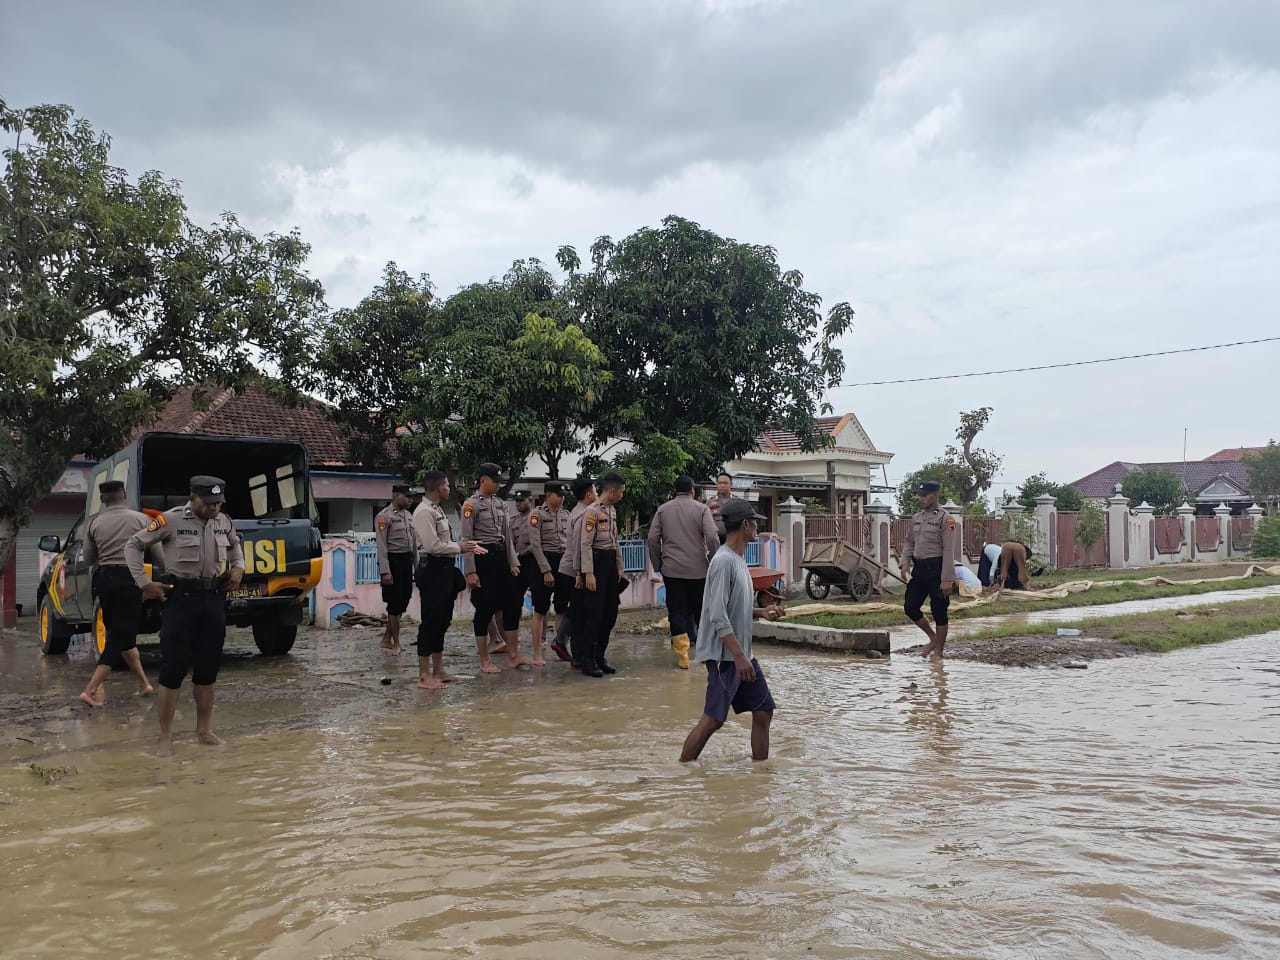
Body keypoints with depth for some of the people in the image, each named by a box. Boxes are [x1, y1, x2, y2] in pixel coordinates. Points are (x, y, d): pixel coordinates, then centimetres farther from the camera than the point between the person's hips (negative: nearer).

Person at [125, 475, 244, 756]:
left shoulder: (224, 522, 7)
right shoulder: (171, 520, -9)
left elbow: (235, 544, 29)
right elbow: (133, 545, -2)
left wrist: (238, 567, 10)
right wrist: (144, 583, -7)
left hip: (214, 599, 5)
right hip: (181, 598, -5)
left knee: (208, 668, 11)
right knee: (173, 669, -4)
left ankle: (203, 730, 23)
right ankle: (166, 738, 5)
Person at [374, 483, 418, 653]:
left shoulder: (409, 515, 12)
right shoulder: (384, 516, -11)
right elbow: (382, 546, -14)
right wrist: (385, 571, -18)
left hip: (407, 561, 7)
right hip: (393, 561, -7)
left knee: (403, 600, 11)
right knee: (395, 603, 1)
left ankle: (387, 638, 23)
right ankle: (396, 643, 13)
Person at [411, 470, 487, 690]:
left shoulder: (437, 510, 15)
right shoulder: (424, 511, -15)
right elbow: (433, 545, -22)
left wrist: (465, 546, 5)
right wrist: (459, 547, -12)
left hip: (444, 569, 10)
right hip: (432, 570, -10)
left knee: (442, 621, 15)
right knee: (430, 622, -4)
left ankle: (438, 670, 25)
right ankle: (424, 676, 4)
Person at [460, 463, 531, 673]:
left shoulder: (500, 504, 11)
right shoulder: (471, 504, -9)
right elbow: (467, 540, -11)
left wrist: (513, 563, 7)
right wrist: (470, 572, -16)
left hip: (501, 556, 7)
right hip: (482, 558, -7)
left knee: (512, 606, 6)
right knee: (484, 610, 0)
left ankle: (513, 656, 15)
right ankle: (485, 661, 10)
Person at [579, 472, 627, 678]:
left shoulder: (612, 510, 13)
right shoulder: (592, 511, -13)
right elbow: (585, 543, -16)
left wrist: (619, 568, 17)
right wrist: (588, 573, -20)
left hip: (611, 563, 9)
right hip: (597, 562, -8)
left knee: (611, 612, 11)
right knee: (595, 613, -5)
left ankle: (600, 655, 22)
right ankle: (588, 660, 4)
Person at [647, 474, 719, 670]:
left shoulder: (662, 509, 4)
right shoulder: (701, 509, -3)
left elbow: (653, 538, 1)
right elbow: (712, 537, -12)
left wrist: (658, 564, 10)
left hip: (672, 570, 1)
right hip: (698, 570, -1)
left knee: (677, 612, 3)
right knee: (701, 611, 13)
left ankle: (682, 656, 1)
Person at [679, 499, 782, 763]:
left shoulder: (739, 559, 13)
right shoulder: (723, 561, -18)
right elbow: (718, 616, -23)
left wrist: (760, 612, 7)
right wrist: (739, 656, -25)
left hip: (742, 654, 10)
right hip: (725, 655, -10)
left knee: (763, 711, 10)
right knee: (713, 718, -6)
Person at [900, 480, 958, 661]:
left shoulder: (945, 519, -10)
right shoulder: (916, 518, 11)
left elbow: (949, 551, -14)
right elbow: (909, 543, 18)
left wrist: (947, 579, -18)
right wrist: (904, 563, -1)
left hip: (936, 569, -7)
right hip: (919, 568, 7)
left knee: (939, 612, 2)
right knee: (910, 607, 3)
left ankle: (938, 652, 15)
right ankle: (933, 638, 24)